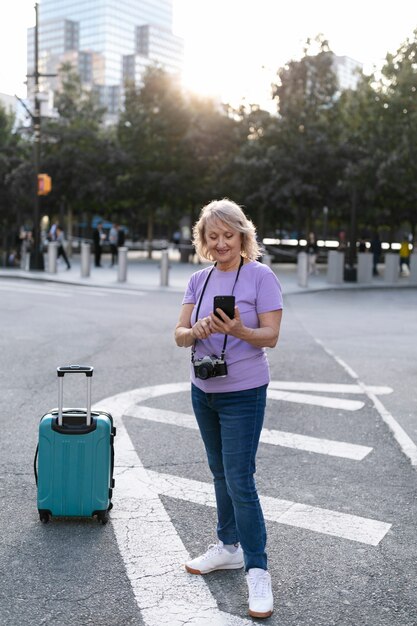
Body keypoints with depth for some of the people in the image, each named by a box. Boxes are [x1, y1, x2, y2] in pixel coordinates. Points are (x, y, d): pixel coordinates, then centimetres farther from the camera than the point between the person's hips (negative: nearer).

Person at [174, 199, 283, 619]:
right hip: (203, 391, 6)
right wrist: (196, 331, -23)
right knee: (220, 473, 18)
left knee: (240, 482, -7)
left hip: (243, 393, -6)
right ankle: (229, 547, 35)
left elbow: (270, 336, -14)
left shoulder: (260, 276, -11)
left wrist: (238, 331, -32)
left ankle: (257, 571, 6)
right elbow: (179, 335, -1)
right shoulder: (199, 280, 5)